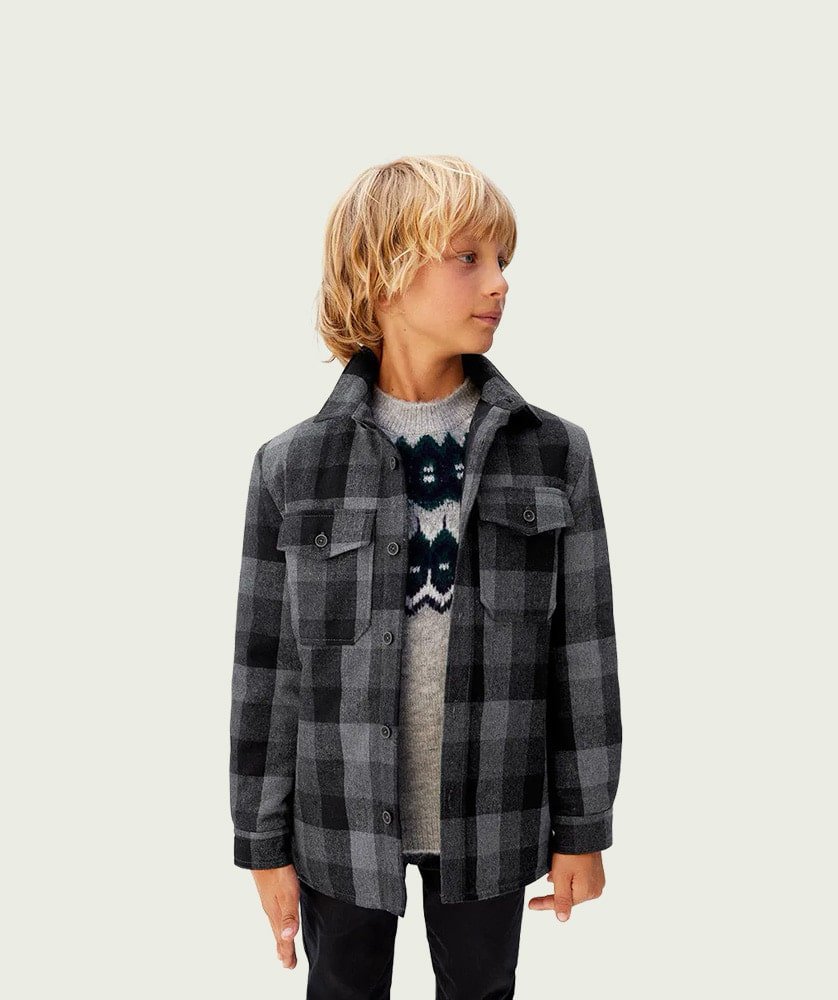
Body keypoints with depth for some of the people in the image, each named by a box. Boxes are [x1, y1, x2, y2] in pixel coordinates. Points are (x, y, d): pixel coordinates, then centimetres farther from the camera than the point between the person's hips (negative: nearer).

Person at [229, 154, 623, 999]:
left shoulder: (554, 454, -5)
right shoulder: (293, 468, -8)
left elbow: (583, 651, -1)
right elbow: (265, 669, -3)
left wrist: (583, 826, 3)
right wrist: (263, 844, 1)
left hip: (492, 823, 1)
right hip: (339, 823, -1)